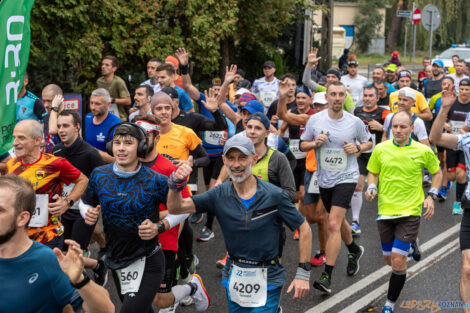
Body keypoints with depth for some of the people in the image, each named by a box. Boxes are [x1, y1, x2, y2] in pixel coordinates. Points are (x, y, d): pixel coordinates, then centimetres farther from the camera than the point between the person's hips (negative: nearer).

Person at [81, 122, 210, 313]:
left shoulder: (156, 181, -15)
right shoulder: (99, 175, -4)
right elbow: (85, 202, 11)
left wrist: (159, 227, -19)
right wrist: (88, 214, -11)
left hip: (147, 262, -5)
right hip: (115, 261, 6)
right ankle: (191, 288, 47)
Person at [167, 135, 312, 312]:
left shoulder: (274, 196, -12)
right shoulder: (220, 195, -3)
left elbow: (304, 229, -5)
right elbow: (176, 208, -7)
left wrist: (303, 274, -7)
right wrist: (176, 184, -28)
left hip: (267, 281, -4)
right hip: (234, 278, 4)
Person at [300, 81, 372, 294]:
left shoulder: (355, 122, -6)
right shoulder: (315, 119, -2)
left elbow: (368, 142, 10)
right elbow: (303, 145, 7)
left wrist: (357, 147, -11)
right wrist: (315, 143, -14)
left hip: (346, 178, -4)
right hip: (324, 179, 4)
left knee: (334, 224, -16)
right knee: (339, 221, 21)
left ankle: (327, 276, -14)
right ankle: (354, 250, 51)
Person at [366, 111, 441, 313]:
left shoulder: (423, 151, -4)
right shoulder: (380, 149, -1)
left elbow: (437, 172, 11)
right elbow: (373, 173, 12)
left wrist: (431, 196, -1)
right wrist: (371, 188, -9)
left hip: (410, 212, -3)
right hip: (385, 211, 3)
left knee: (398, 261, -11)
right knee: (389, 259, 13)